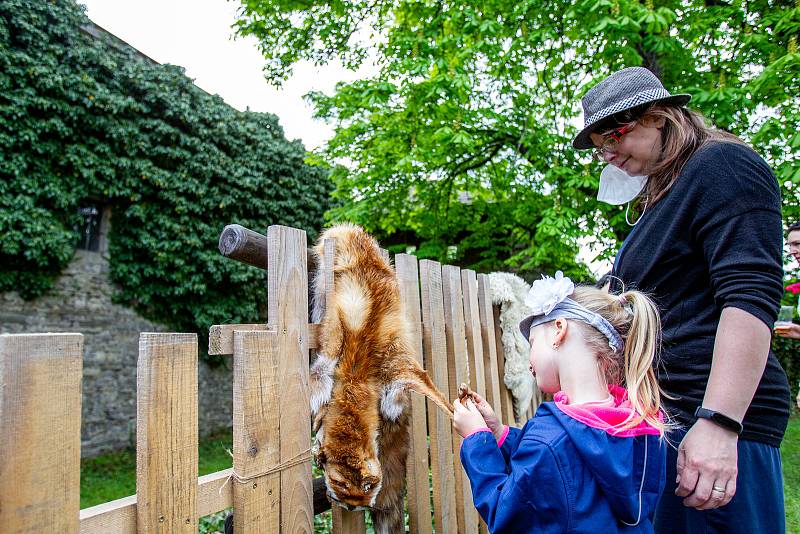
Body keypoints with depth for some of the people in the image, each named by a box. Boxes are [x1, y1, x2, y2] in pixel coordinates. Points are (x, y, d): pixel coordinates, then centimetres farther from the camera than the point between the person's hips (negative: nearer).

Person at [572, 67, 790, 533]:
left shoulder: (722, 164, -6)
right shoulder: (663, 194, 20)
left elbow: (751, 297, -19)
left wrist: (718, 423, -24)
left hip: (709, 419, -9)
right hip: (662, 416, 9)